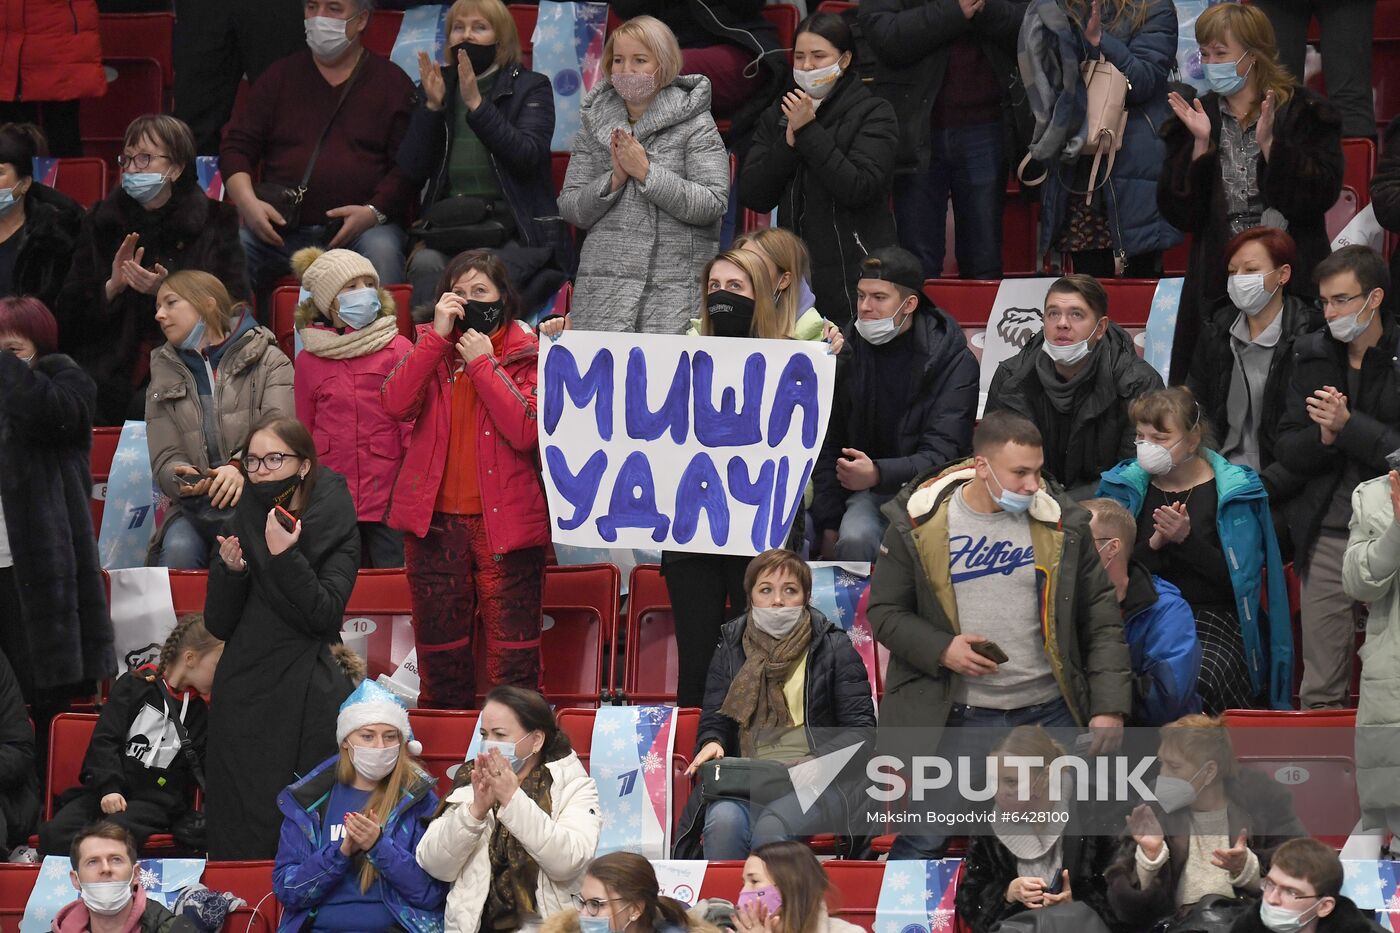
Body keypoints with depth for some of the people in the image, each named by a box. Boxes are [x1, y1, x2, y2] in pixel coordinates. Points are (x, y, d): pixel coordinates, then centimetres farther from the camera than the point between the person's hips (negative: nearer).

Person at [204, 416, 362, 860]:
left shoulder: (335, 525, -1)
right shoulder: (243, 525, 10)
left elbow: (325, 614, -13)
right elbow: (218, 625, 6)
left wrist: (284, 557, -20)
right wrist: (230, 570, -10)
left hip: (310, 697, -4)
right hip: (243, 698, 4)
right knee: (241, 837, 0)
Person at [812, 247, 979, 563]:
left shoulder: (954, 361, -9)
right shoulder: (848, 355, 2)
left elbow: (942, 455, -16)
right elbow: (827, 446, 7)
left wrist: (878, 474, -33)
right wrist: (828, 527, -2)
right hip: (870, 492, 2)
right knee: (855, 539, -31)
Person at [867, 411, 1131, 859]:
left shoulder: (1060, 523, 1)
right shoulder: (919, 522, -4)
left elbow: (1101, 620, 4)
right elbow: (884, 612, 3)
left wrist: (1109, 707, -4)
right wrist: (941, 650, -14)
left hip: (1050, 716, 2)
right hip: (958, 717, -2)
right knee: (921, 843, -1)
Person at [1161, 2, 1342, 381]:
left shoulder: (1304, 112, 3)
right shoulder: (1196, 117, 11)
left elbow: (1320, 196, -7)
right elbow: (1180, 214, 4)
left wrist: (1270, 144, -16)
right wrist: (1200, 146, -8)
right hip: (1217, 285, 3)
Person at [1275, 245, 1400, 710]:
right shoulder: (1312, 354, 11)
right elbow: (1286, 449, 9)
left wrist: (1349, 425, -16)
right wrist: (1323, 436, -10)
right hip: (1327, 532, 4)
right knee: (1320, 689, 4)